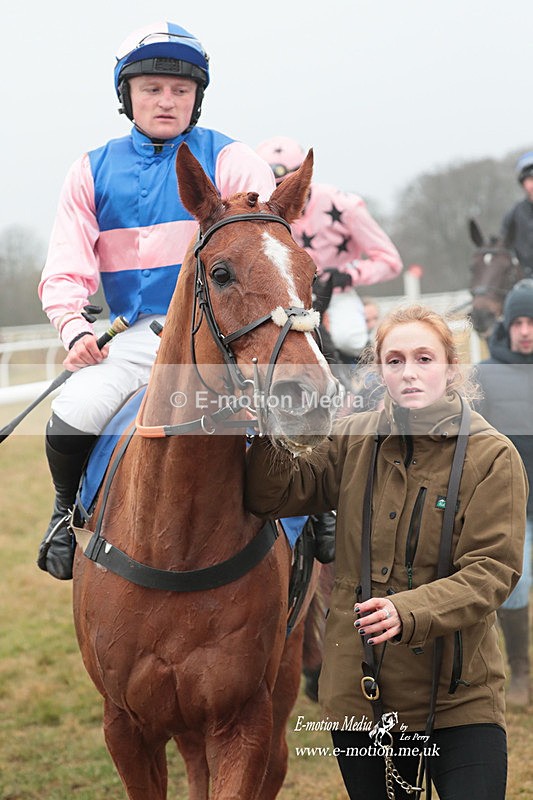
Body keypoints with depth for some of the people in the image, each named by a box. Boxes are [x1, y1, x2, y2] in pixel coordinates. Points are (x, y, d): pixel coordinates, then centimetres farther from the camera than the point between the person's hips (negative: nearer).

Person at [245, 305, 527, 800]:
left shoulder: (492, 457, -5)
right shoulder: (354, 441, 7)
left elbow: (492, 571, -13)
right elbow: (275, 497, 7)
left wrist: (409, 612, -28)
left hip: (458, 695, -3)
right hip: (359, 687, 3)